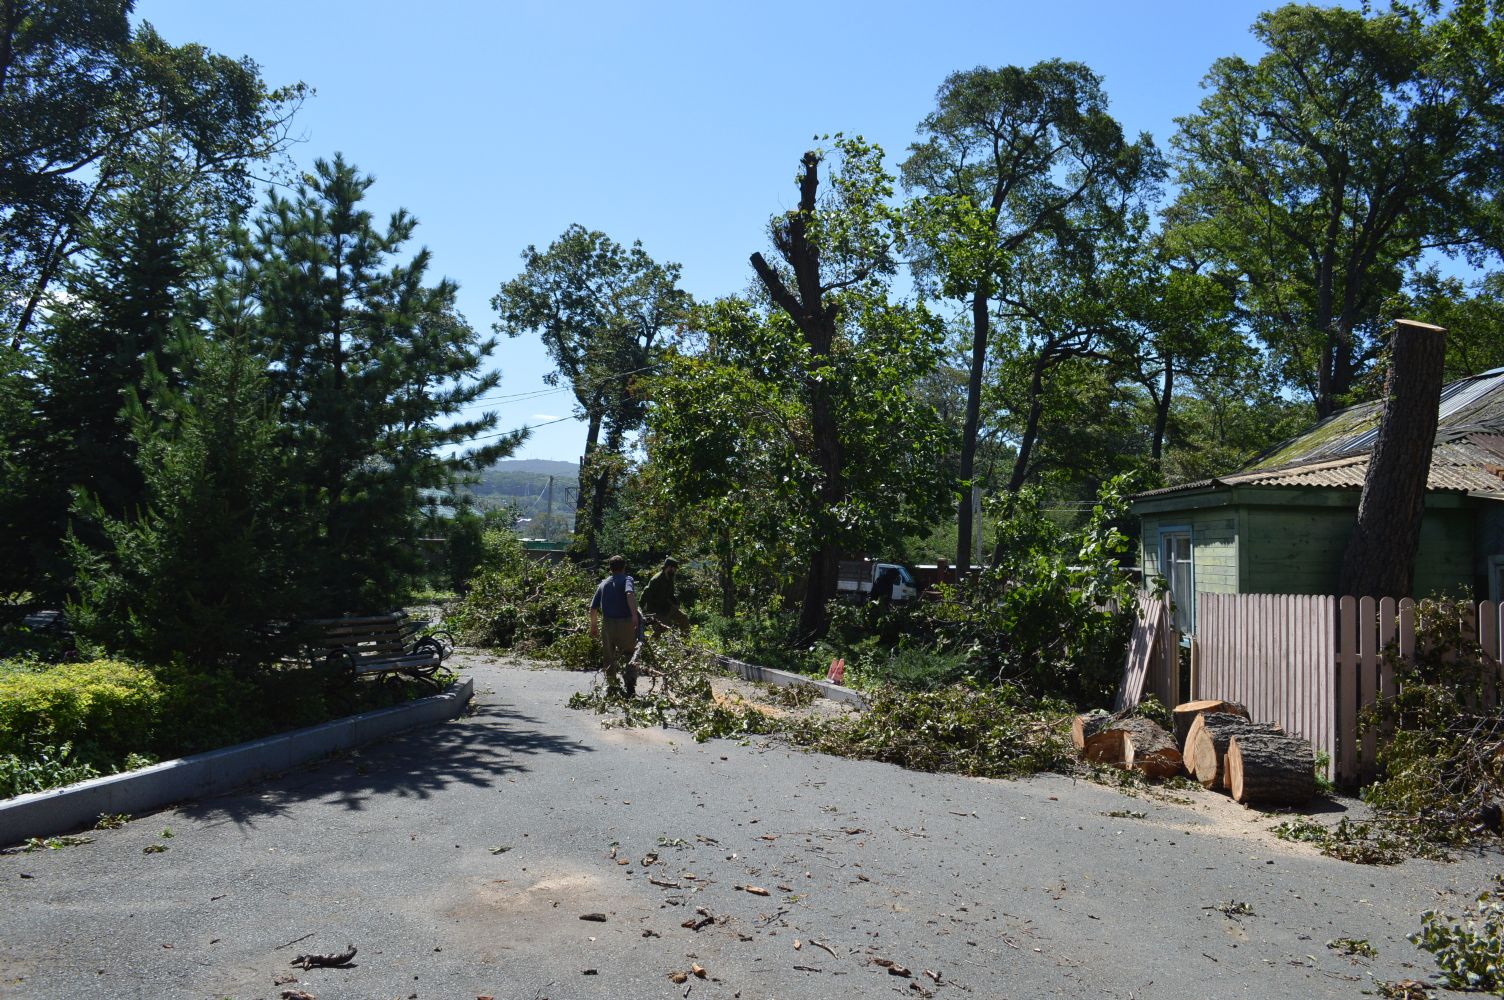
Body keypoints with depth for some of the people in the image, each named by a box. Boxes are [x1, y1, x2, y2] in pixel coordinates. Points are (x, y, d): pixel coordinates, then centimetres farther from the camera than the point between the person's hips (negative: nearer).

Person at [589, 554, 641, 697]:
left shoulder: (603, 584, 15)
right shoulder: (626, 579, 2)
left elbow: (593, 608, 15)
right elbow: (630, 594, -21)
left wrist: (593, 626, 28)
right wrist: (635, 615, -28)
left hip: (608, 624, 3)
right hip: (626, 622, -3)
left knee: (610, 657, 15)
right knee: (630, 654, 7)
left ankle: (613, 686, 18)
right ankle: (630, 683, -11)